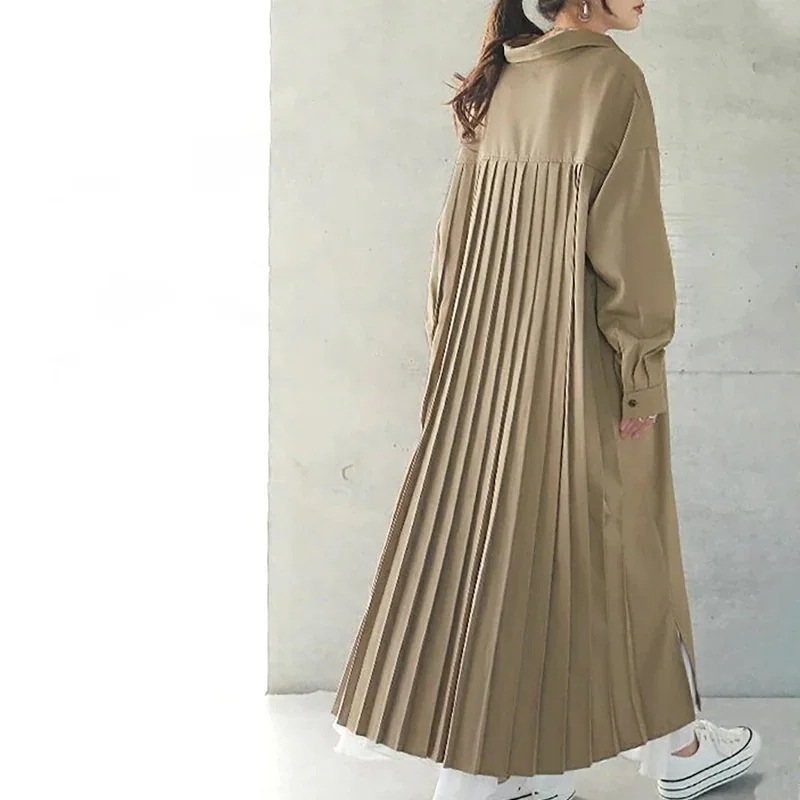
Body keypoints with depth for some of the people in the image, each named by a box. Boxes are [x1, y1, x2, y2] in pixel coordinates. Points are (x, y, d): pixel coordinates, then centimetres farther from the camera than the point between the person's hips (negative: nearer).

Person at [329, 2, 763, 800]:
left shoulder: (498, 85, 9)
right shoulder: (609, 76, -12)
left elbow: (457, 229, 11)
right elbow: (625, 233, -17)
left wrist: (454, 352, 17)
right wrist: (643, 369, -12)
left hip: (489, 356, 7)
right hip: (578, 354, -7)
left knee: (488, 533, 9)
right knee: (613, 539, 6)